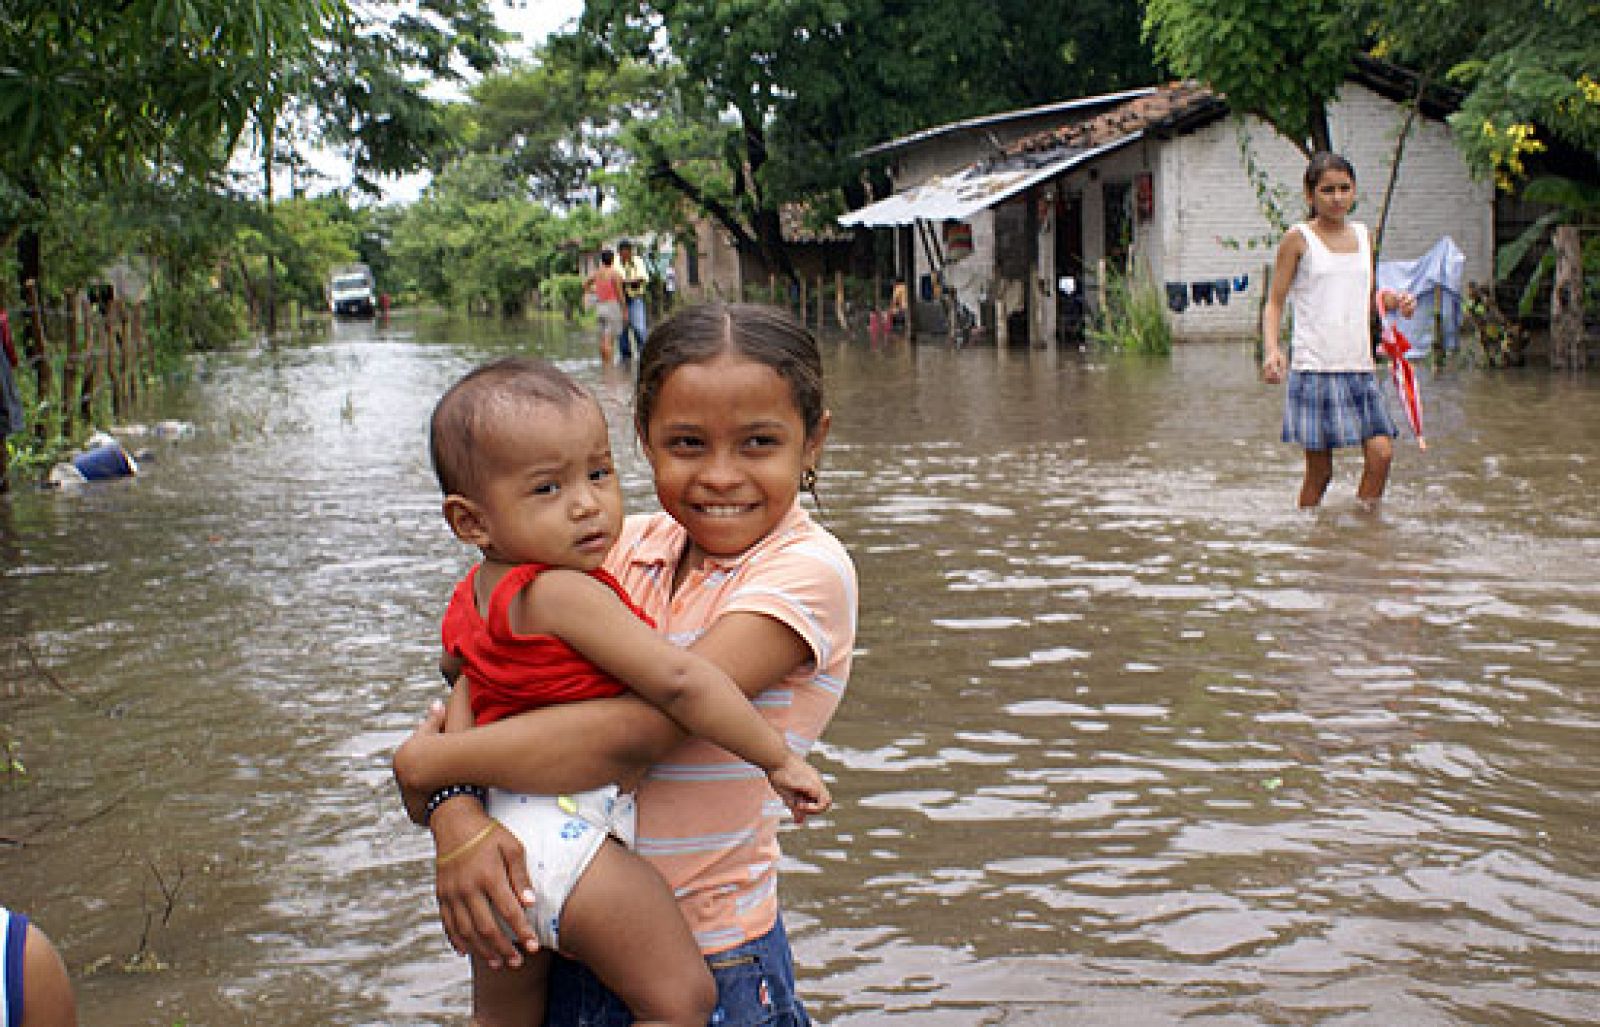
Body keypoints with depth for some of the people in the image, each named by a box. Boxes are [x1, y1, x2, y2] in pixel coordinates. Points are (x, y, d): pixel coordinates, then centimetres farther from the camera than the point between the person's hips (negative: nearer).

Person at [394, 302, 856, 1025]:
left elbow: (631, 732, -24)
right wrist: (455, 815, -21)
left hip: (710, 968, -5)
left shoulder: (806, 570, -17)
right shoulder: (631, 547, 0)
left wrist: (426, 763, -14)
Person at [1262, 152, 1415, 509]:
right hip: (1315, 368, -4)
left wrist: (1396, 301, 3)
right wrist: (1271, 349, -19)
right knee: (1320, 471, -1)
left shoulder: (1362, 235, 14)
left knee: (1381, 452, -8)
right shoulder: (1298, 238, -1)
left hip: (1360, 366, 5)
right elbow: (1274, 303, -2)